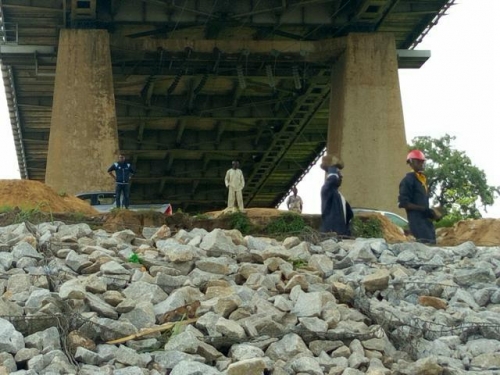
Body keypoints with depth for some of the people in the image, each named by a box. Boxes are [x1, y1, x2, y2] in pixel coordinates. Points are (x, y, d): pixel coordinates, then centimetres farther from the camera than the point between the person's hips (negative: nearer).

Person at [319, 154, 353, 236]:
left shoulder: (340, 196, 23)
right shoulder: (326, 191, -2)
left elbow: (349, 214, 32)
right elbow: (332, 178, -23)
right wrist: (332, 168, -6)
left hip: (341, 233, 9)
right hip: (330, 232, -9)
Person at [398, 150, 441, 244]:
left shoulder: (422, 179, 21)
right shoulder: (408, 180, -7)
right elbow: (403, 203, -15)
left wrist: (432, 212, 8)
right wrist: (424, 210, -19)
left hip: (426, 219, 9)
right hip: (417, 219, -9)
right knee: (426, 244, -21)